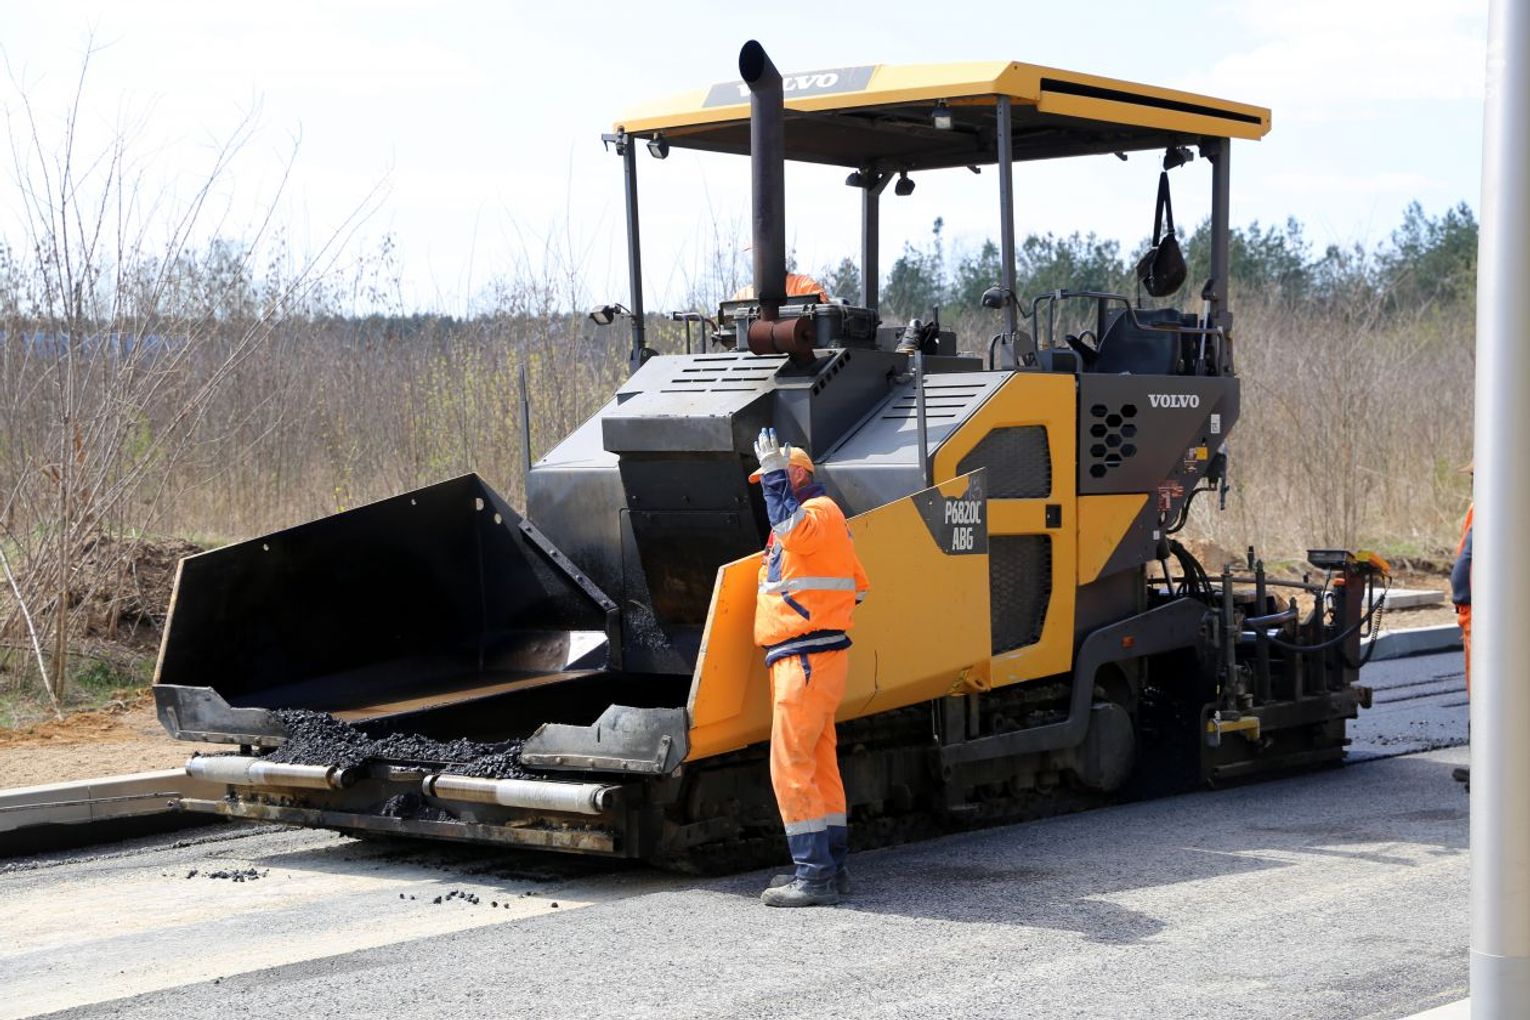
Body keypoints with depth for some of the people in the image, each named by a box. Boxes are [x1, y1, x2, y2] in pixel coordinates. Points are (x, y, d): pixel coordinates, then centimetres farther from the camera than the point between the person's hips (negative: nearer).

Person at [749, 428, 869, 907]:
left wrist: (775, 474, -25)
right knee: (820, 765, 13)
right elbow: (859, 585, 30)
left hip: (808, 658, -11)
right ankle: (830, 867, 19)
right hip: (805, 658, 11)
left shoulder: (820, 510, -8)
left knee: (790, 765, -13)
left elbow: (794, 529, -33)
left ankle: (815, 875, -14)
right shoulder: (813, 518, 24)